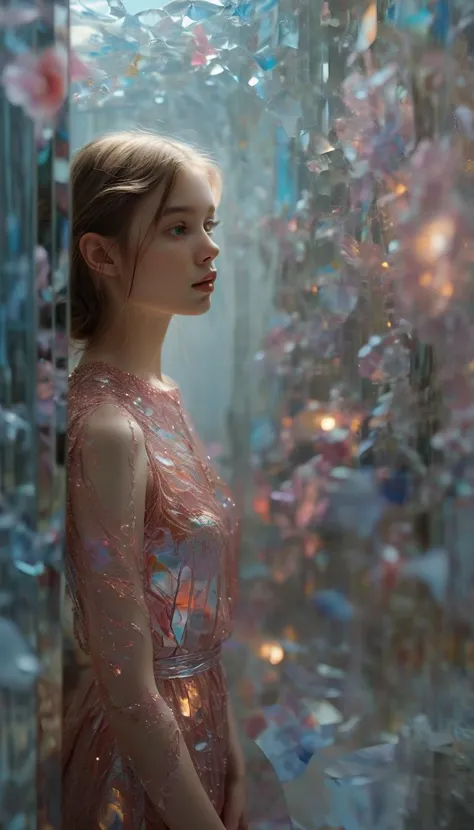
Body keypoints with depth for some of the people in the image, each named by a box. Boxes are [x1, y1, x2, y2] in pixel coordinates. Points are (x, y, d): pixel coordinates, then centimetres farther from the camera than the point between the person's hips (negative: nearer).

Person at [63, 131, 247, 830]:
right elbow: (129, 694, -23)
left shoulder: (160, 394, 0)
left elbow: (197, 630, 6)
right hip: (140, 765, -7)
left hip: (198, 733, 7)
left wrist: (232, 759, 7)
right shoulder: (106, 427, -25)